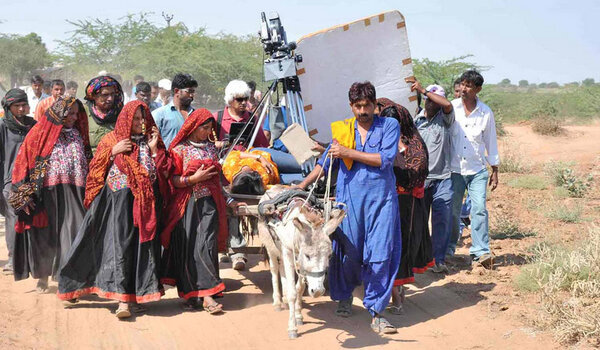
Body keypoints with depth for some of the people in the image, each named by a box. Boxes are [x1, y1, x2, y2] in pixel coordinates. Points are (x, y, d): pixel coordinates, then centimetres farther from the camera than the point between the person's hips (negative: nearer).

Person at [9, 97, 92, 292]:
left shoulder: (78, 135, 13)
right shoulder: (40, 133, -1)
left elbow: (88, 164, 18)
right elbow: (23, 162, -3)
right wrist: (24, 194, -9)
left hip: (73, 194, 3)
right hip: (46, 193, -3)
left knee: (73, 232, -8)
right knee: (45, 236, 6)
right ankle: (43, 276, 23)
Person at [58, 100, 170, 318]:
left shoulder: (151, 141, 14)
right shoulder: (111, 140, 9)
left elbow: (163, 172, 8)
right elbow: (96, 169, 5)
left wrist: (154, 149, -2)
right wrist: (113, 152, -7)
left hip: (146, 202, 3)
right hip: (119, 200, -2)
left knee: (143, 244, -1)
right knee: (121, 244, -11)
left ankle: (136, 294, 6)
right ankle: (122, 298, -14)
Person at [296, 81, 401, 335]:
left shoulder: (389, 126, 4)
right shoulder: (342, 129, 13)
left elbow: (386, 159, -9)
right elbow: (326, 162, 19)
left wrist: (349, 152, -9)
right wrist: (302, 185, 13)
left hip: (381, 197, -2)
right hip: (349, 197, 2)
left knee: (379, 254, -6)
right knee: (348, 251, 6)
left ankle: (376, 313, 0)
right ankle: (344, 297, 32)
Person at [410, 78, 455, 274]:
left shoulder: (444, 118, 3)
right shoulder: (415, 120, 6)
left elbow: (448, 104, -19)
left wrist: (423, 90, -18)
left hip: (442, 179, -1)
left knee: (441, 220, -5)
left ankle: (439, 259, 1)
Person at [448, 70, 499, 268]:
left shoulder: (485, 113, 3)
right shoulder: (451, 108, -1)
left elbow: (491, 142, 10)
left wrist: (495, 171, 11)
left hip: (477, 170, 0)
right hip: (454, 168, 0)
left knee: (479, 209, -10)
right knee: (452, 210, 4)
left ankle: (481, 251, -4)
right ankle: (448, 249, 19)